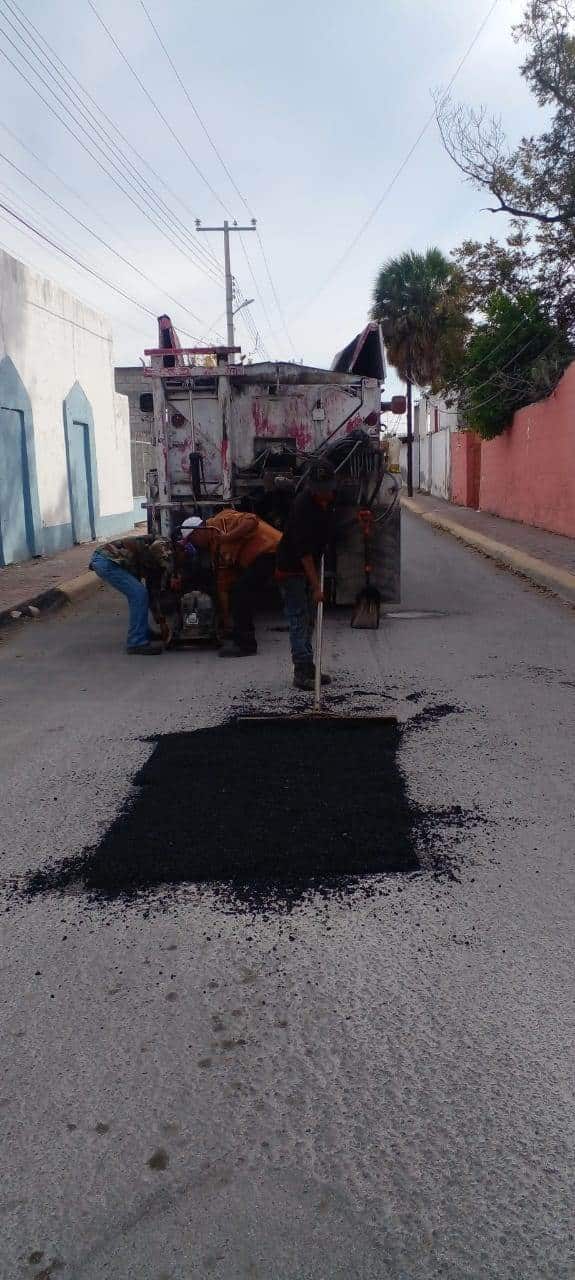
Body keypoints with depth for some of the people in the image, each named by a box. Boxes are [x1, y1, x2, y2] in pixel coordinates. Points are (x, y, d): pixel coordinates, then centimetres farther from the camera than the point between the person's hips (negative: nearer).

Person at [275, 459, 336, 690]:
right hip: (291, 569, -8)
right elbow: (303, 550, -31)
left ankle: (308, 669, 19)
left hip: (311, 565, 8)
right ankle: (302, 673, -5)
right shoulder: (302, 505, -28)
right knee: (299, 621, -8)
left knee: (308, 620, 12)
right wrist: (316, 586, -32)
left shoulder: (330, 498, -2)